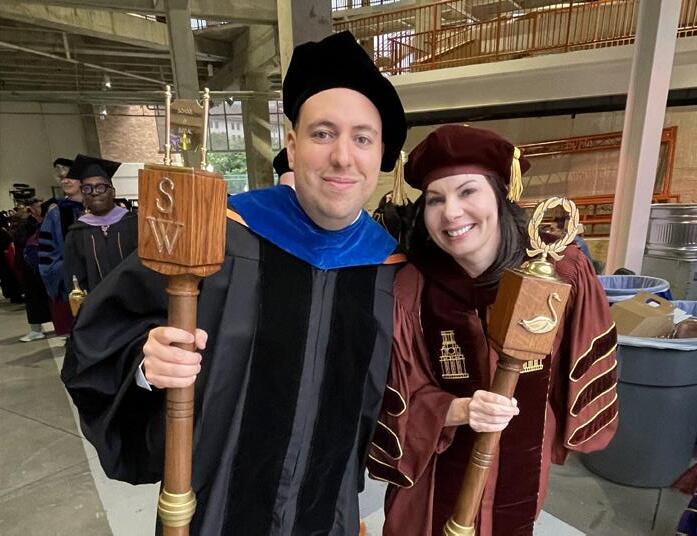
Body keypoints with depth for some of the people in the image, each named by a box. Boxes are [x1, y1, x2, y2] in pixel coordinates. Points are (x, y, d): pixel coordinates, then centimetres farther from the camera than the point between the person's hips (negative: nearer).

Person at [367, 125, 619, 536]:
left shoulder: (562, 271, -19)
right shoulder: (411, 288, -22)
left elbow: (585, 363, -2)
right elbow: (399, 399, -14)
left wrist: (559, 435, 7)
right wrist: (458, 410, -31)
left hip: (523, 471, 2)